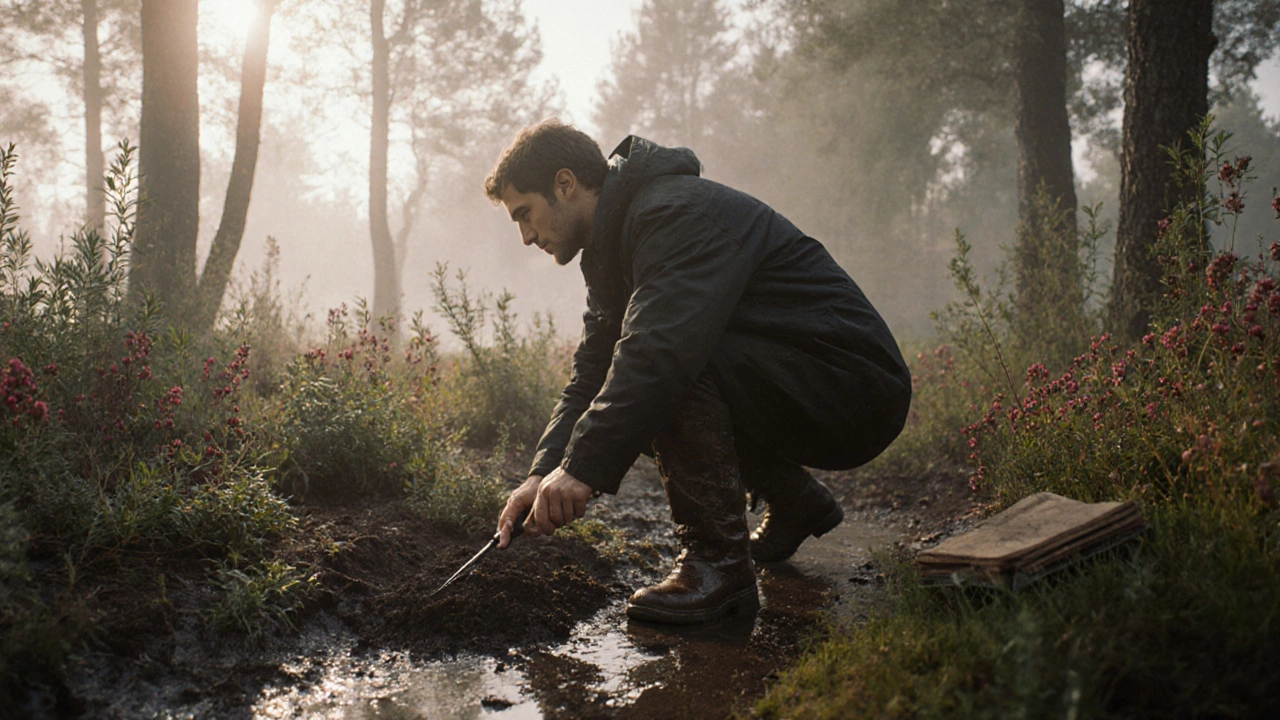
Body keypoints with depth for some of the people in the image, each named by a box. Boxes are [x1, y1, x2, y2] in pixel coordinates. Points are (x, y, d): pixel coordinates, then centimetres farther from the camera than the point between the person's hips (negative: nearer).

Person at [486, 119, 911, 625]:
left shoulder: (680, 211, -19)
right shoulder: (613, 249, 13)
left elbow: (661, 348, -33)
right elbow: (591, 376, 8)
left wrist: (584, 466, -34)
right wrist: (545, 471, -6)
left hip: (860, 392, -10)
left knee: (666, 377, -26)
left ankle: (719, 561, -16)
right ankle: (795, 500, 22)